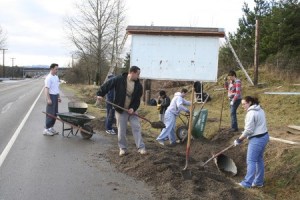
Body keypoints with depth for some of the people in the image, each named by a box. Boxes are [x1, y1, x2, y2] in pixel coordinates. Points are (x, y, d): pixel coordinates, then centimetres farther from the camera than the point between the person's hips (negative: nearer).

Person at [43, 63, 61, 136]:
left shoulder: (56, 77, 14)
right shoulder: (49, 78, -15)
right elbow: (46, 89, -21)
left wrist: (58, 97, 21)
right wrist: (48, 99, -27)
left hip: (55, 96, 9)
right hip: (51, 96, -9)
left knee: (55, 113, 12)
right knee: (50, 113, -7)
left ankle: (51, 128, 21)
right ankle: (46, 129, -2)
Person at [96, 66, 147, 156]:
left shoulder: (138, 85, -3)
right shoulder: (119, 79, -12)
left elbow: (138, 99, -2)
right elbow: (107, 85, -7)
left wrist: (133, 108, -16)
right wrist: (100, 94, -12)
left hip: (131, 110, 3)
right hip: (120, 110, -2)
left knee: (137, 127, -2)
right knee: (121, 130, 4)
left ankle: (141, 147, 2)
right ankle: (123, 148, 16)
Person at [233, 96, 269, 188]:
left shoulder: (251, 113, -19)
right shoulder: (260, 110, 11)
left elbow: (248, 130, -19)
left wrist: (239, 140, -8)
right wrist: (243, 136, 14)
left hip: (256, 139, -10)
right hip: (264, 136, 10)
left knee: (251, 161, -2)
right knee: (259, 159, 17)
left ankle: (247, 183, 4)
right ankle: (259, 181, 25)